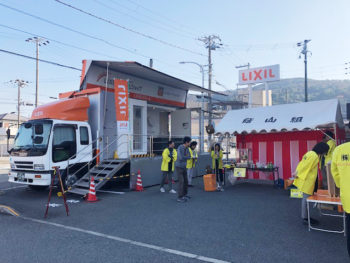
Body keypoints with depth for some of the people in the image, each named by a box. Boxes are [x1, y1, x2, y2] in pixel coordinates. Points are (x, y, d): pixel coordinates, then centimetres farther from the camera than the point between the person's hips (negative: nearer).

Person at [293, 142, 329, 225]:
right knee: (306, 198, -2)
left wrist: (297, 173, 10)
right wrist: (298, 174, -11)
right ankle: (304, 218, 6)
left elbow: (302, 164, 12)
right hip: (307, 181, -10)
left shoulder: (310, 153, 13)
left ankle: (305, 216, 24)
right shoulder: (314, 156, -18)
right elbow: (305, 166, -19)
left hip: (306, 180, 10)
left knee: (306, 198, 15)